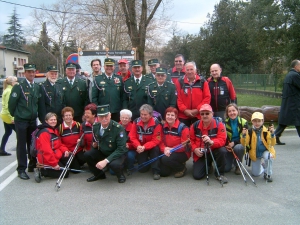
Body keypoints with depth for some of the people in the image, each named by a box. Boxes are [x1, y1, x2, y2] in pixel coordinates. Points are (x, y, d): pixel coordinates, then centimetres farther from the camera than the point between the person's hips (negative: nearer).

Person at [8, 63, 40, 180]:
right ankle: (21, 169, 7)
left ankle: (33, 165, 25)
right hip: (21, 121, -4)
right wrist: (15, 115, 2)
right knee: (21, 145, 1)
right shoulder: (18, 86, -9)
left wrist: (35, 114, 13)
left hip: (33, 121, 5)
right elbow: (11, 103, -7)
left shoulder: (37, 87, 8)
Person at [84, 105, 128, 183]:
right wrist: (94, 145, -11)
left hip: (118, 153, -6)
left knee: (114, 164, -36)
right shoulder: (95, 126, -7)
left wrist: (106, 160, -34)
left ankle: (120, 175, 3)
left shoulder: (118, 128, -25)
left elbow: (121, 149, -27)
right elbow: (95, 141, 13)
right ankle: (99, 174, 12)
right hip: (102, 152, 6)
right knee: (87, 154, -16)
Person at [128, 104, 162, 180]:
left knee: (155, 148, -36)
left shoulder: (156, 124, -19)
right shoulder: (136, 122, -11)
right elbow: (132, 137, -9)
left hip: (151, 147, -2)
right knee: (142, 169, -8)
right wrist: (138, 146, -28)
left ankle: (156, 171, -21)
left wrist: (144, 147, -33)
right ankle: (146, 162, 29)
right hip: (140, 147, 2)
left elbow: (156, 140, -20)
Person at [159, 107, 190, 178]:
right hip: (167, 153, 6)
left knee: (165, 159, -30)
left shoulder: (183, 128, -16)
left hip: (182, 153, -5)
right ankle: (176, 164, 24)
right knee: (163, 173, -5)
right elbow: (161, 141, 0)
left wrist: (171, 149, -23)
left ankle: (182, 168, -2)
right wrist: (165, 149, -22)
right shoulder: (163, 127, 0)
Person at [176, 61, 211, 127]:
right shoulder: (180, 82, 1)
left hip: (198, 115, 0)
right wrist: (184, 110, -11)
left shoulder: (202, 82, 1)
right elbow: (178, 98, -1)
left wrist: (197, 109, -10)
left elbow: (207, 97, -3)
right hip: (183, 115, 0)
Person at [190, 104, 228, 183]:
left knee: (222, 151, -36)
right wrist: (195, 149, -15)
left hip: (214, 150, -2)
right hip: (201, 154, 2)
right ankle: (207, 165, 26)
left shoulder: (219, 124, -14)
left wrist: (211, 142, -43)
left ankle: (219, 174, -10)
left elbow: (222, 140, -23)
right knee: (197, 175, -11)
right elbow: (191, 140, 4)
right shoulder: (195, 125, -6)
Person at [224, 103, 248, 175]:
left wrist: (234, 143, -24)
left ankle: (238, 166, -10)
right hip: (229, 147, 1)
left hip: (240, 145, -1)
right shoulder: (225, 123, -2)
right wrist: (226, 145, -19)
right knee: (225, 168, -14)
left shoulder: (244, 122, -7)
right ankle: (231, 160, 23)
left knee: (238, 148, -39)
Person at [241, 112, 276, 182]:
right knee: (256, 174, 1)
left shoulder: (266, 131, -15)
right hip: (255, 154, 2)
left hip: (265, 151, -2)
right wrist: (244, 135, -33)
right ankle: (262, 167, 39)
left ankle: (268, 174, -10)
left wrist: (272, 134, -37)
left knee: (267, 157, -38)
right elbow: (244, 144, -17)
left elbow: (272, 143, -23)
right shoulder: (249, 131, -12)